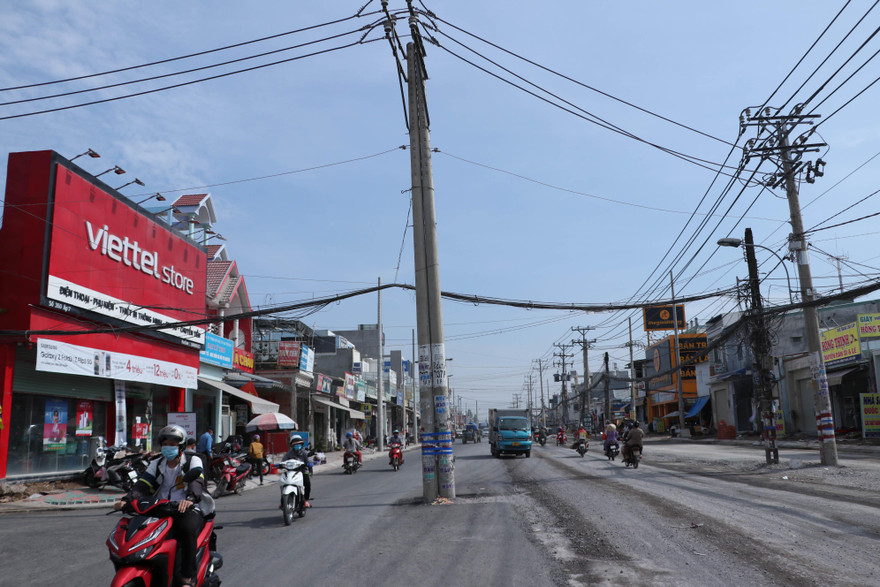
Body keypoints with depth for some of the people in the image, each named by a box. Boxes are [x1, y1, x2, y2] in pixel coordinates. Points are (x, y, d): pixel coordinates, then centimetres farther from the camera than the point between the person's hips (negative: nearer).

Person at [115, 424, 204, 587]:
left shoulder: (193, 461, 0)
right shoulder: (157, 465, 14)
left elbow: (197, 481, -19)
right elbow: (143, 485, 2)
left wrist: (190, 499, -41)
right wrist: (127, 500, -19)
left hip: (187, 509, -5)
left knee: (188, 529, -35)